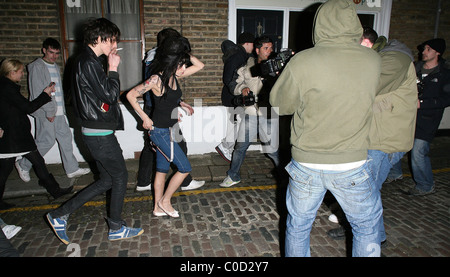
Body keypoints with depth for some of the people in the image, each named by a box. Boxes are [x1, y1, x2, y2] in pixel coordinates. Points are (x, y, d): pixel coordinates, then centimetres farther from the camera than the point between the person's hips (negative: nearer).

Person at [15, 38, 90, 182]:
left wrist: (62, 108, 13)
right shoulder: (37, 66, -8)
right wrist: (49, 111, -16)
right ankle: (23, 165, 14)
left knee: (65, 137, 6)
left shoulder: (55, 66, 17)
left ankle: (72, 169, 13)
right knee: (46, 141, -5)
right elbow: (37, 92, -14)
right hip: (45, 113, -8)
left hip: (58, 111, 8)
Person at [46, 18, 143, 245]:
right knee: (120, 176, 5)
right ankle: (116, 228, 22)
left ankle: (60, 215, 23)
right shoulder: (89, 63, -17)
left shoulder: (87, 61, 15)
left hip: (96, 132, 10)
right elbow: (109, 94, -19)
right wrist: (113, 68, -11)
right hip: (100, 134, -10)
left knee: (107, 180, 16)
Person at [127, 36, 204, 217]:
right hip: (160, 131, -8)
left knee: (162, 168, 15)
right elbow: (131, 95, -15)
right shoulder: (156, 79, -20)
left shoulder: (175, 76, 3)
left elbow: (199, 66, 11)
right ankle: (165, 201, 17)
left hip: (168, 130, 8)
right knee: (185, 168, -1)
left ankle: (158, 208, 28)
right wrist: (145, 118, -12)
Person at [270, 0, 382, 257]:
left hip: (307, 165, -1)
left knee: (298, 226, 20)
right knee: (367, 226, 23)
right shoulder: (374, 61, -7)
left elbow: (280, 103, -3)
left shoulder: (302, 62, -16)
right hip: (353, 166, 1)